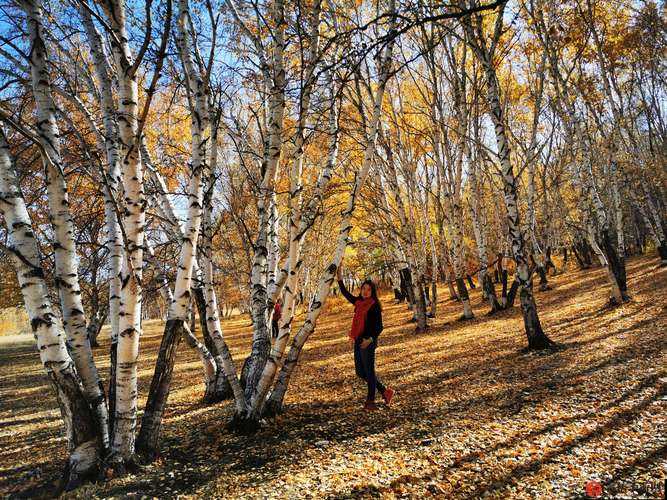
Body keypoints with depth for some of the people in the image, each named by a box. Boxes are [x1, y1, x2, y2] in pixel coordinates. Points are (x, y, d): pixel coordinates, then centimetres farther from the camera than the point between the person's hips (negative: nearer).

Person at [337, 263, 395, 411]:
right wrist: (340, 279, 17)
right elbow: (346, 294, 25)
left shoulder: (375, 306, -10)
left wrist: (370, 339, -27)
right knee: (360, 372, 13)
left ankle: (370, 401, 10)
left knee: (369, 371, -1)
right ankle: (384, 391, 26)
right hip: (358, 341, 8)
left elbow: (379, 327, -13)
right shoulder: (358, 302, 10)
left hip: (368, 342, -8)